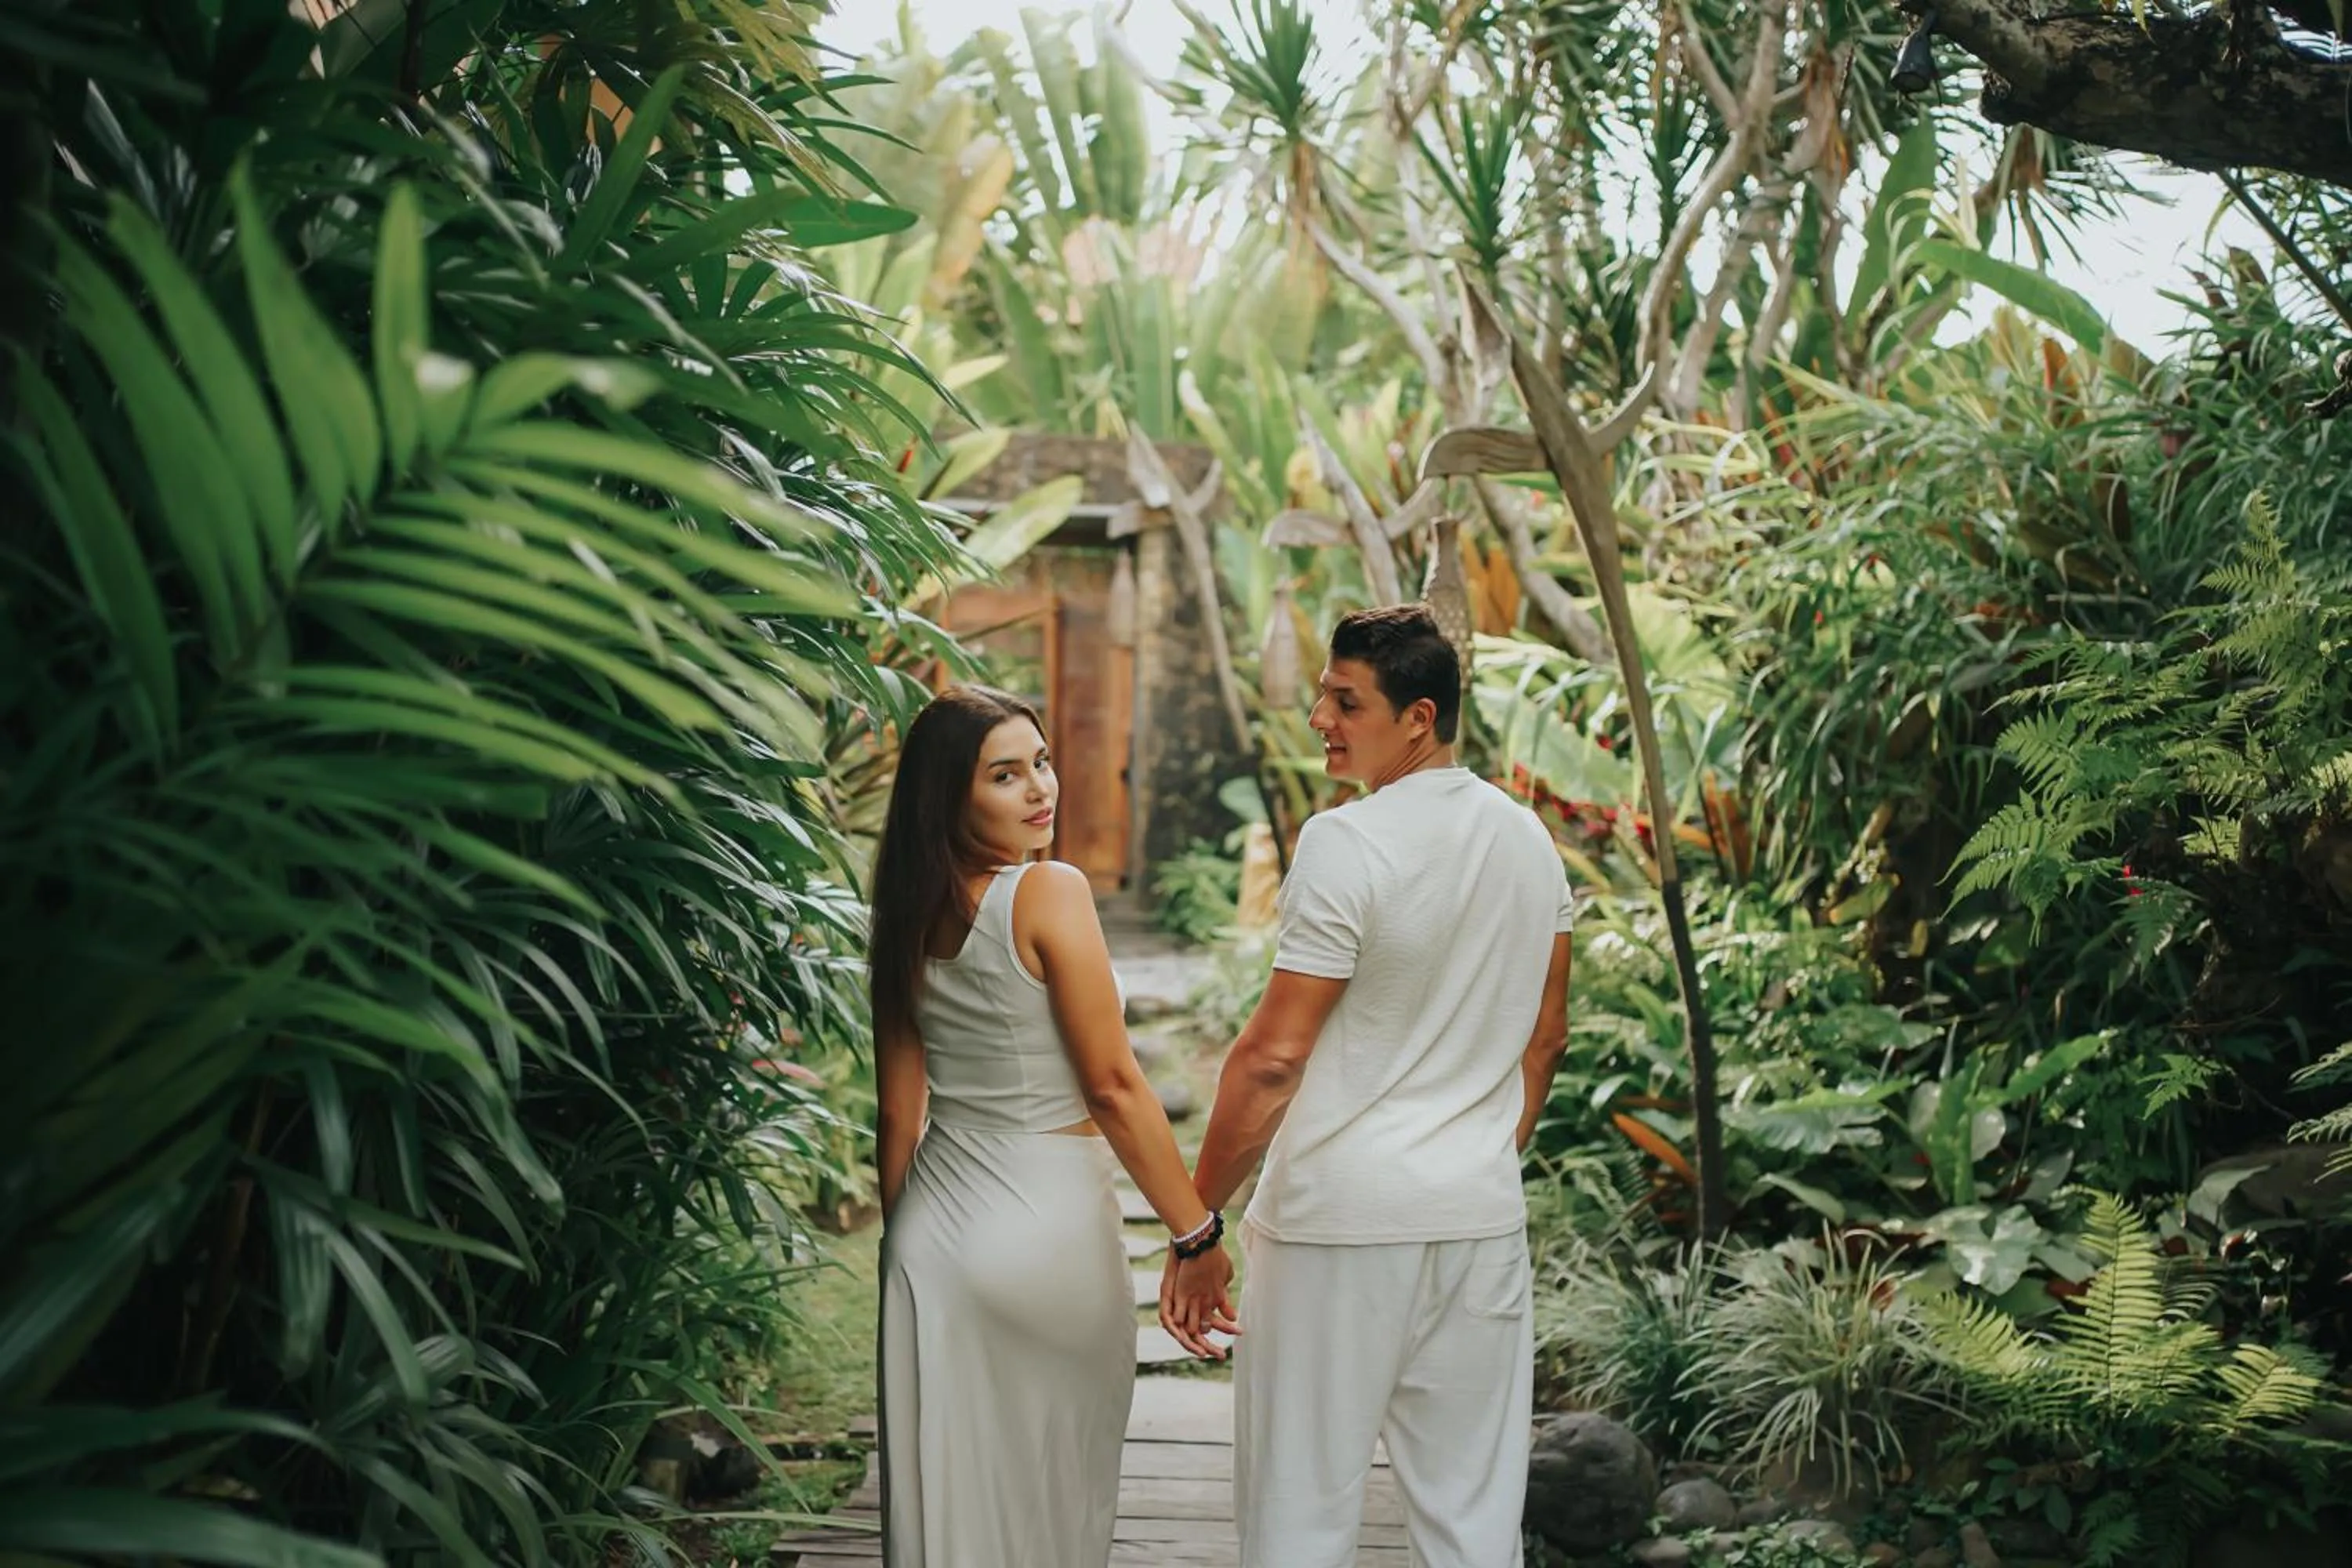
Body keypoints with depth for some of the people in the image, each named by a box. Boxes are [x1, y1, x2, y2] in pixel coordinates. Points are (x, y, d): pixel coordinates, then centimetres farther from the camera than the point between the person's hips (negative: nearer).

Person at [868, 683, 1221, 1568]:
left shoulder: (909, 910, 4)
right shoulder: (1049, 893, -14)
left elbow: (898, 1107, 8)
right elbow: (1113, 1087, -15)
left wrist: (895, 1236, 19)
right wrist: (1197, 1233, -9)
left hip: (932, 1228, 6)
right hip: (1048, 1222, -6)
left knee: (947, 1486, 15)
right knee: (1057, 1488, 11)